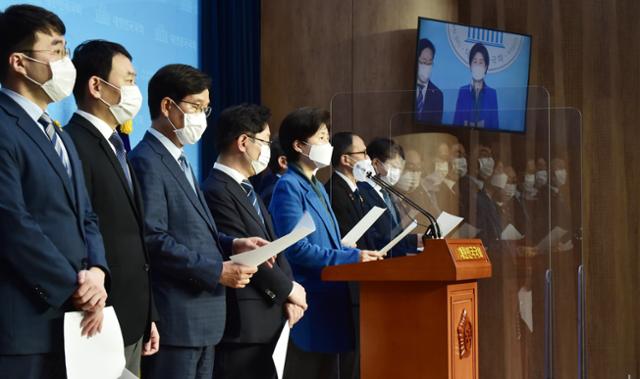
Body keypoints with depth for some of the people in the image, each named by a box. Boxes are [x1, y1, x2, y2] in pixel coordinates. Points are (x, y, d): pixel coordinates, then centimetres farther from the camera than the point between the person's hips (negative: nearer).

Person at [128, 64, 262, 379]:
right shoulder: (147, 162, -12)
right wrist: (217, 271, -18)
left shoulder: (178, 161, 20)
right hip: (175, 318, -10)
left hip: (202, 317, 10)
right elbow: (153, 239, -20)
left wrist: (232, 244, 5)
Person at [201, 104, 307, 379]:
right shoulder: (216, 191, -15)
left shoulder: (247, 191, 17)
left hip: (267, 319, 10)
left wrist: (289, 294, -1)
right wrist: (288, 289, -6)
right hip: (242, 323, -10)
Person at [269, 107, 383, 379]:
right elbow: (296, 249, -19)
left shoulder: (317, 188, 19)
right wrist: (352, 257, -17)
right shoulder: (289, 187, -10)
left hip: (333, 302, 9)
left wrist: (358, 255, 5)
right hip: (311, 305, -9)